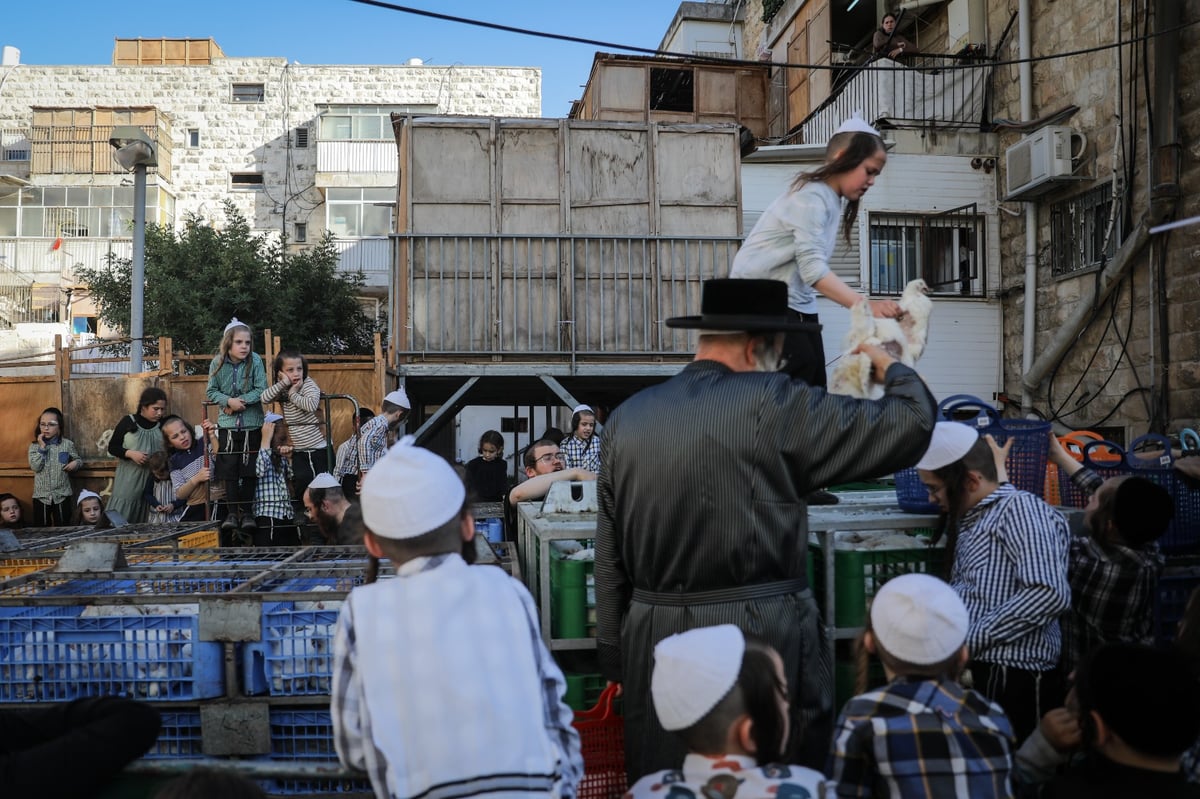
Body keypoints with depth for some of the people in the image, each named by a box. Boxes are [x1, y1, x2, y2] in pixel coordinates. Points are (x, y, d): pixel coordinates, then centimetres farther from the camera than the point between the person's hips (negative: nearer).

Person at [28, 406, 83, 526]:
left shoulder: (67, 444, -2)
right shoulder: (34, 446, -1)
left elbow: (79, 460, 9)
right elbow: (35, 467, -13)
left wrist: (76, 463, -14)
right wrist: (42, 447, -15)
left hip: (62, 495, -1)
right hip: (41, 496, 1)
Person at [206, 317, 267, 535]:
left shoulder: (255, 360, -10)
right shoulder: (218, 362, -6)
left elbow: (261, 390, -10)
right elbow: (211, 391, 0)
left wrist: (241, 401, -18)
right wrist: (229, 401, -16)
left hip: (252, 423, -1)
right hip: (227, 423, 1)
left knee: (249, 468, 5)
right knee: (229, 468, 0)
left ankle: (247, 512, 16)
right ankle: (232, 512, 10)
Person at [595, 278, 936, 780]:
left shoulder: (625, 418, 5)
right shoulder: (775, 405, -10)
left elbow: (609, 556, 9)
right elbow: (911, 424, -6)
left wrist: (616, 658, 17)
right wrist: (889, 366, 15)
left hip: (652, 646, 5)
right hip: (760, 642, -5)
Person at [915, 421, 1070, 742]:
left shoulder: (1021, 509, -9)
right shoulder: (969, 520, 19)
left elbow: (1049, 594, -22)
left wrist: (967, 641, -18)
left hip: (1013, 679, -8)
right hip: (974, 673, 8)